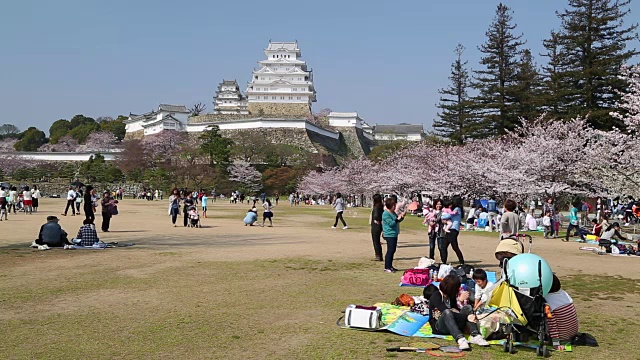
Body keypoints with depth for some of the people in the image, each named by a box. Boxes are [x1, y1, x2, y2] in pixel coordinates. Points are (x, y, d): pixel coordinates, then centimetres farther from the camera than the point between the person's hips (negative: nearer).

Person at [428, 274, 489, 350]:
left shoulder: (451, 296, 9)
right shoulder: (435, 296, -15)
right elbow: (446, 312, -28)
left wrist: (461, 300, -2)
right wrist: (466, 316, -31)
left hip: (454, 325, 6)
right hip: (439, 327, -6)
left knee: (468, 308, -15)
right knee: (447, 312, -37)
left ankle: (475, 336, -33)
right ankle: (460, 339, -54)